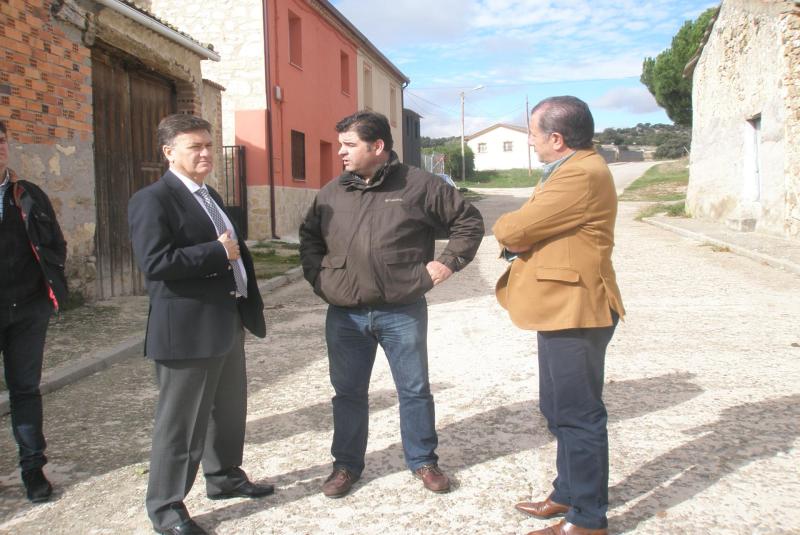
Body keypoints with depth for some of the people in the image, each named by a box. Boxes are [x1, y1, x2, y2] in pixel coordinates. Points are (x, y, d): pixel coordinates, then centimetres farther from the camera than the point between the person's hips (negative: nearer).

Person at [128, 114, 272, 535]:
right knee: (180, 422, 3)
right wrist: (219, 252, -20)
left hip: (227, 324, 9)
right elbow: (154, 262, -25)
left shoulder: (210, 196, 16)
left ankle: (225, 477, 41)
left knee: (229, 411, 21)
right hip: (187, 330, -9)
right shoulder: (152, 200, -13)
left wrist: (249, 306, 13)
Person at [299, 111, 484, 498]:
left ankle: (423, 461, 28)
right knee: (348, 392, 12)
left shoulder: (420, 186, -5)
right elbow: (309, 236, 23)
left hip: (402, 313, -3)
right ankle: (346, 464, 29)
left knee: (415, 390, 10)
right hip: (344, 315, 3)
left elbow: (468, 221, 3)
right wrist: (316, 275, 11)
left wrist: (448, 262, -5)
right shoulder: (332, 193, 7)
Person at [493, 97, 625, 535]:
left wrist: (505, 229, 0)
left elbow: (513, 229, -22)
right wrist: (517, 237, -7)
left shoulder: (583, 175, -20)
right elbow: (524, 230, 14)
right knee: (558, 410, 19)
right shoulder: (569, 170, 17)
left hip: (575, 312, -11)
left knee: (578, 416, -1)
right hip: (560, 308, 11)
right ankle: (568, 494, 35)